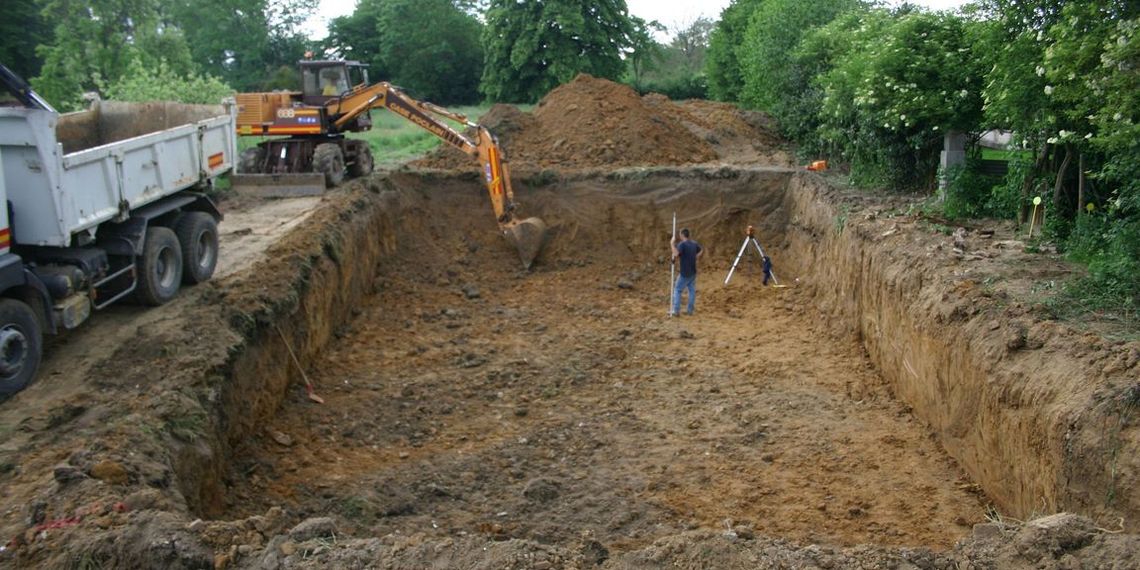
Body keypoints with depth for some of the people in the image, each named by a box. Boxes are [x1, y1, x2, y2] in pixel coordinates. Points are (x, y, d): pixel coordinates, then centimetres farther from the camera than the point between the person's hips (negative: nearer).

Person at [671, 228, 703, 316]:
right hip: (693, 272, 7)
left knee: (677, 290, 4)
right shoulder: (694, 243, 4)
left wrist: (672, 244, -23)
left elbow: (676, 254, -34)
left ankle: (676, 311, 2)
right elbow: (701, 251, 18)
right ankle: (690, 310, 18)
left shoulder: (682, 244, -19)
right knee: (692, 290, 13)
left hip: (685, 273, -7)